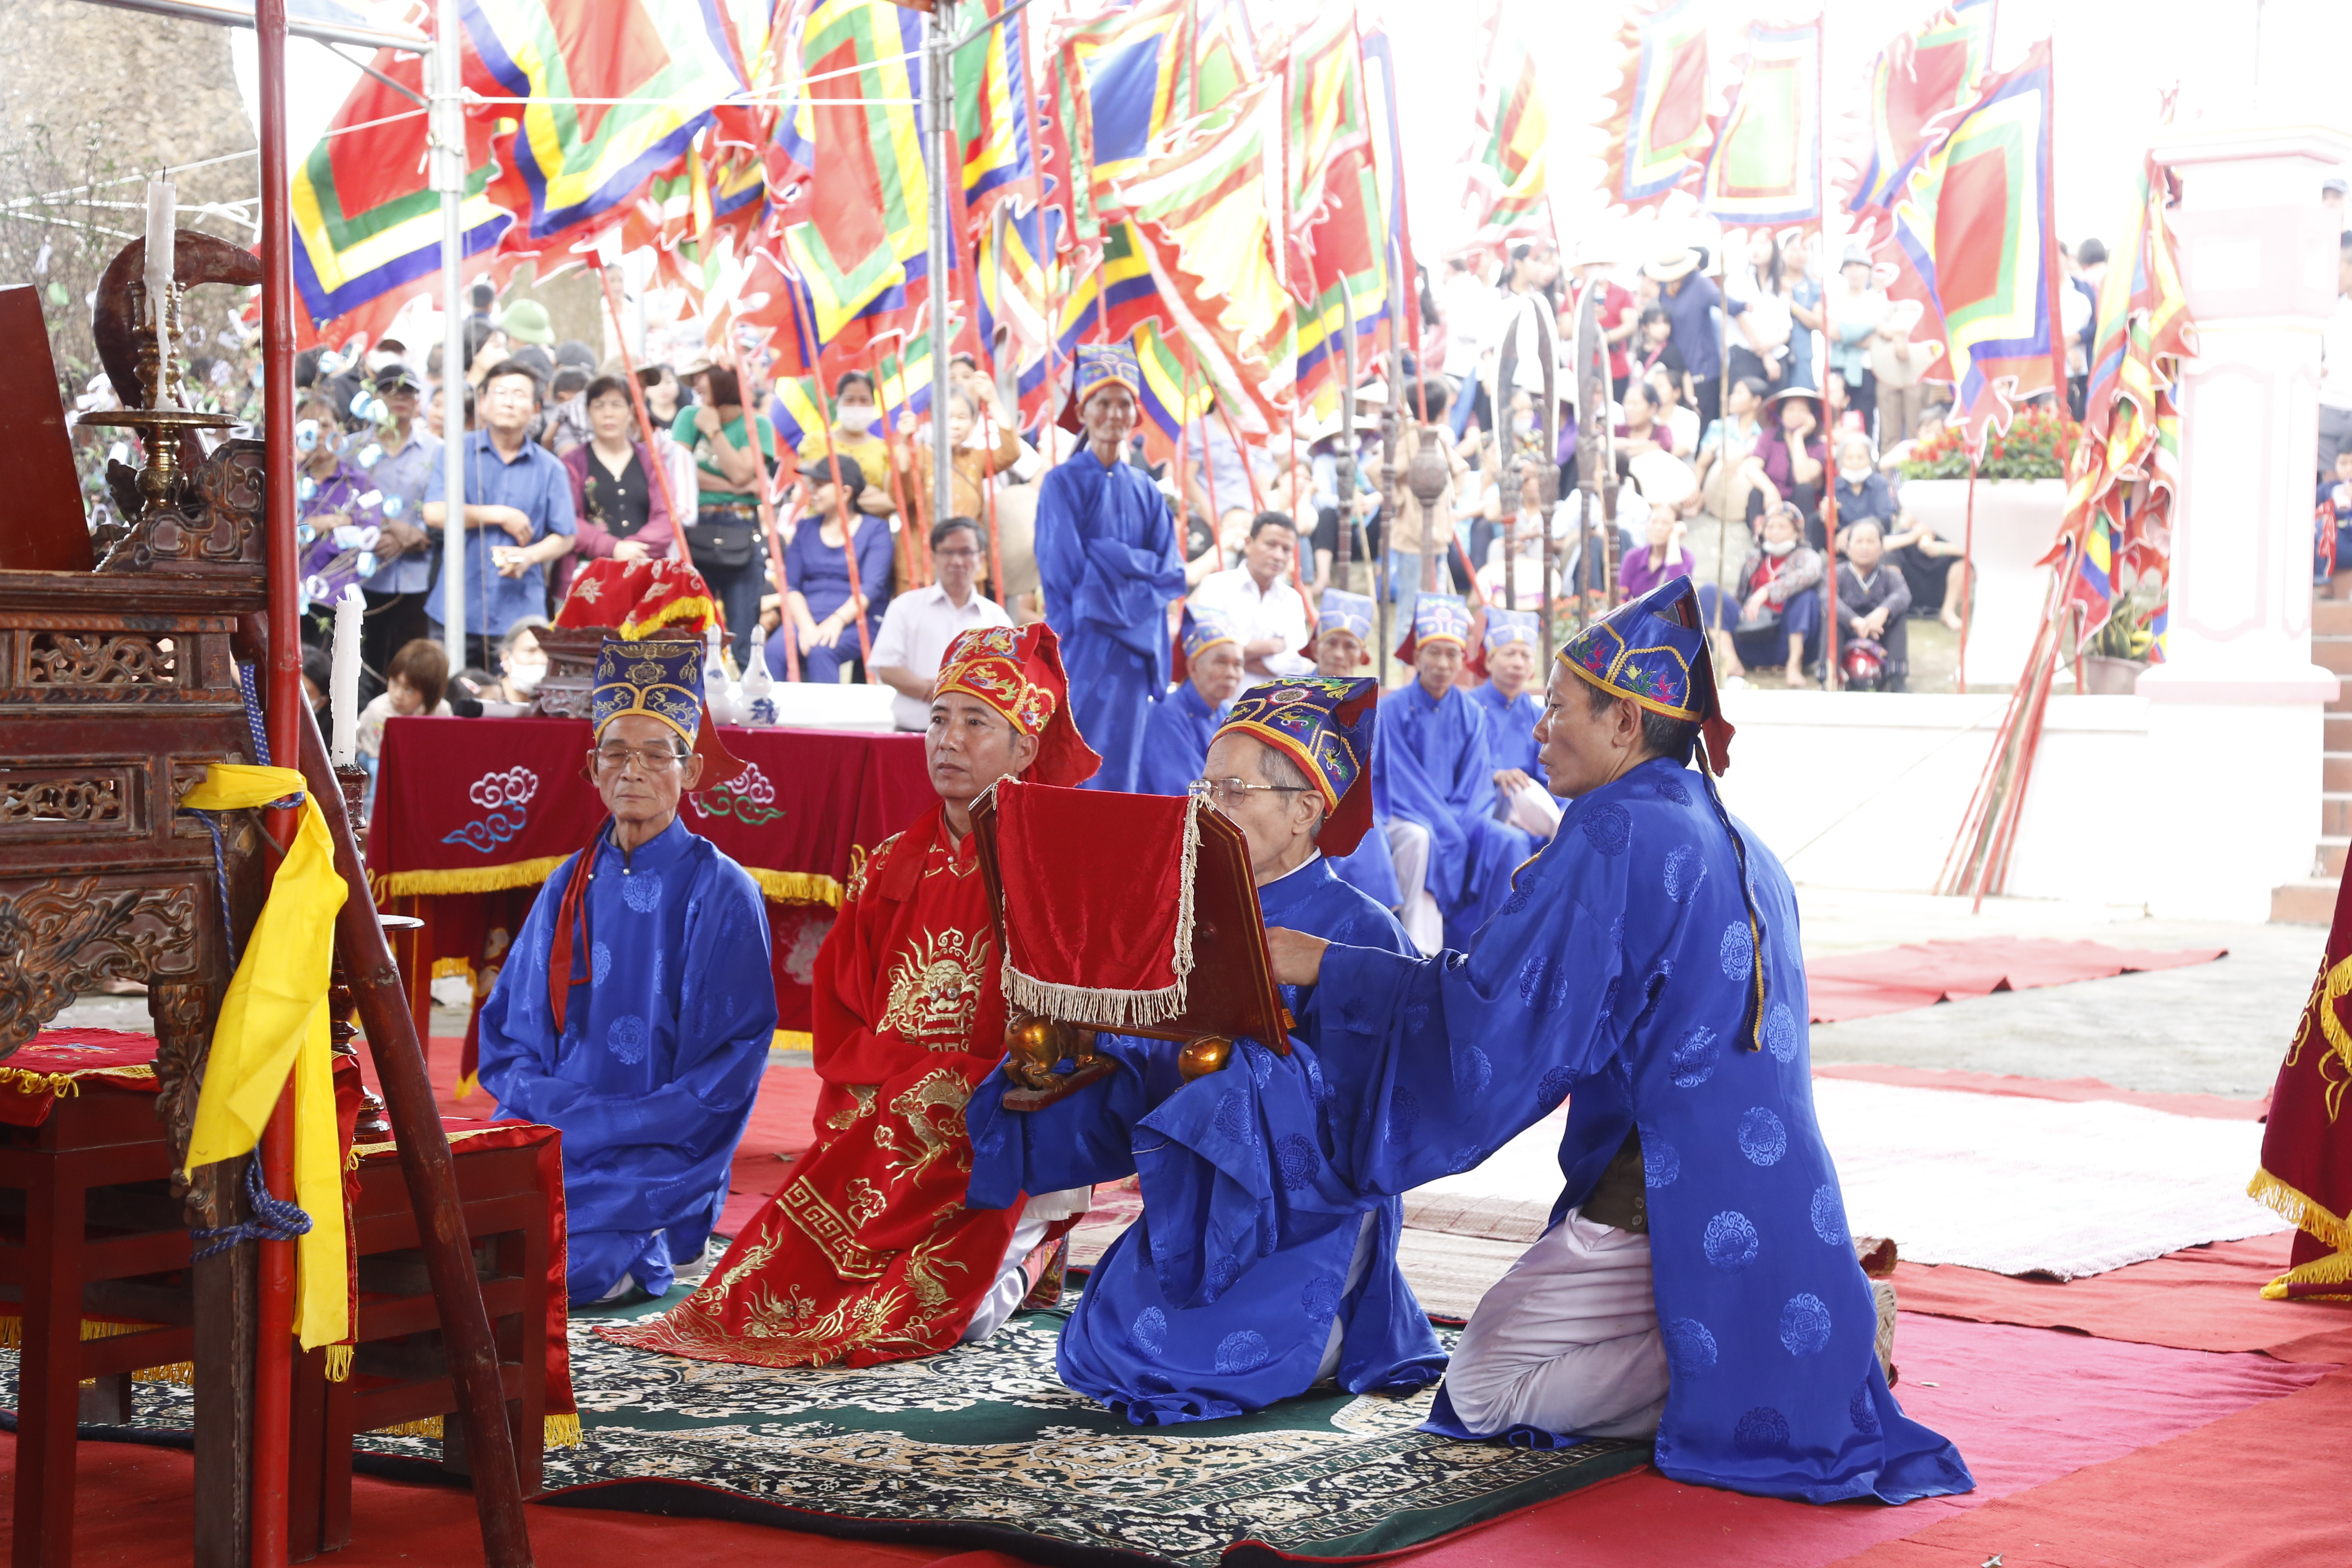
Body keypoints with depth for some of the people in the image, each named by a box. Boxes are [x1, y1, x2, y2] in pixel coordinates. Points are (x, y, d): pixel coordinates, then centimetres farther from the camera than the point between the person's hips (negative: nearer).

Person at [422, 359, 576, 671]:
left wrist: (529, 556, -11)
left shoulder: (550, 469, 9)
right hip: (457, 611, -1)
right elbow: (434, 513, -8)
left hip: (519, 614, 1)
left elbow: (565, 537, 9)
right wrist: (500, 516, -4)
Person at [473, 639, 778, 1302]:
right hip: (551, 1134, 5)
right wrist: (547, 1104, -7)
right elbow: (507, 1032, 14)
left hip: (661, 1155, -5)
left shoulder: (722, 893, -4)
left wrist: (604, 1127, -15)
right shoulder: (570, 887, 11)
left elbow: (726, 1072, -8)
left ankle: (646, 1254, 0)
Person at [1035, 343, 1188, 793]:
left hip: (1134, 644, 5)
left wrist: (1109, 558, -9)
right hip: (1085, 640, -5)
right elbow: (1068, 567, -10)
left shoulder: (1145, 491, 12)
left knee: (1121, 764, 5)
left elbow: (1170, 571, 4)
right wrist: (1138, 563, -12)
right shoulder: (1064, 482, -2)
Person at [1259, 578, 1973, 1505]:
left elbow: (1496, 1017, -17)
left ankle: (1733, 1379, -9)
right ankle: (1819, 1332, 7)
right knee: (1517, 1339, 23)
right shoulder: (1739, 846, 14)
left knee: (1484, 1386, 1)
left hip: (1672, 1207, -9)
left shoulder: (1612, 834, -13)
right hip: (1774, 1196, 9)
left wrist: (1326, 967, -9)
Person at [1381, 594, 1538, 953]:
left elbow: (1478, 782, 4)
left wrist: (1458, 820, -17)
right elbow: (1402, 782, -11)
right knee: (1421, 838, -38)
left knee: (1510, 840, -24)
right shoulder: (1393, 709, -6)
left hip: (1460, 816, 4)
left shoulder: (1472, 714, 6)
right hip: (1406, 816, -4)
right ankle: (1421, 951, -37)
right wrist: (1448, 827, -22)